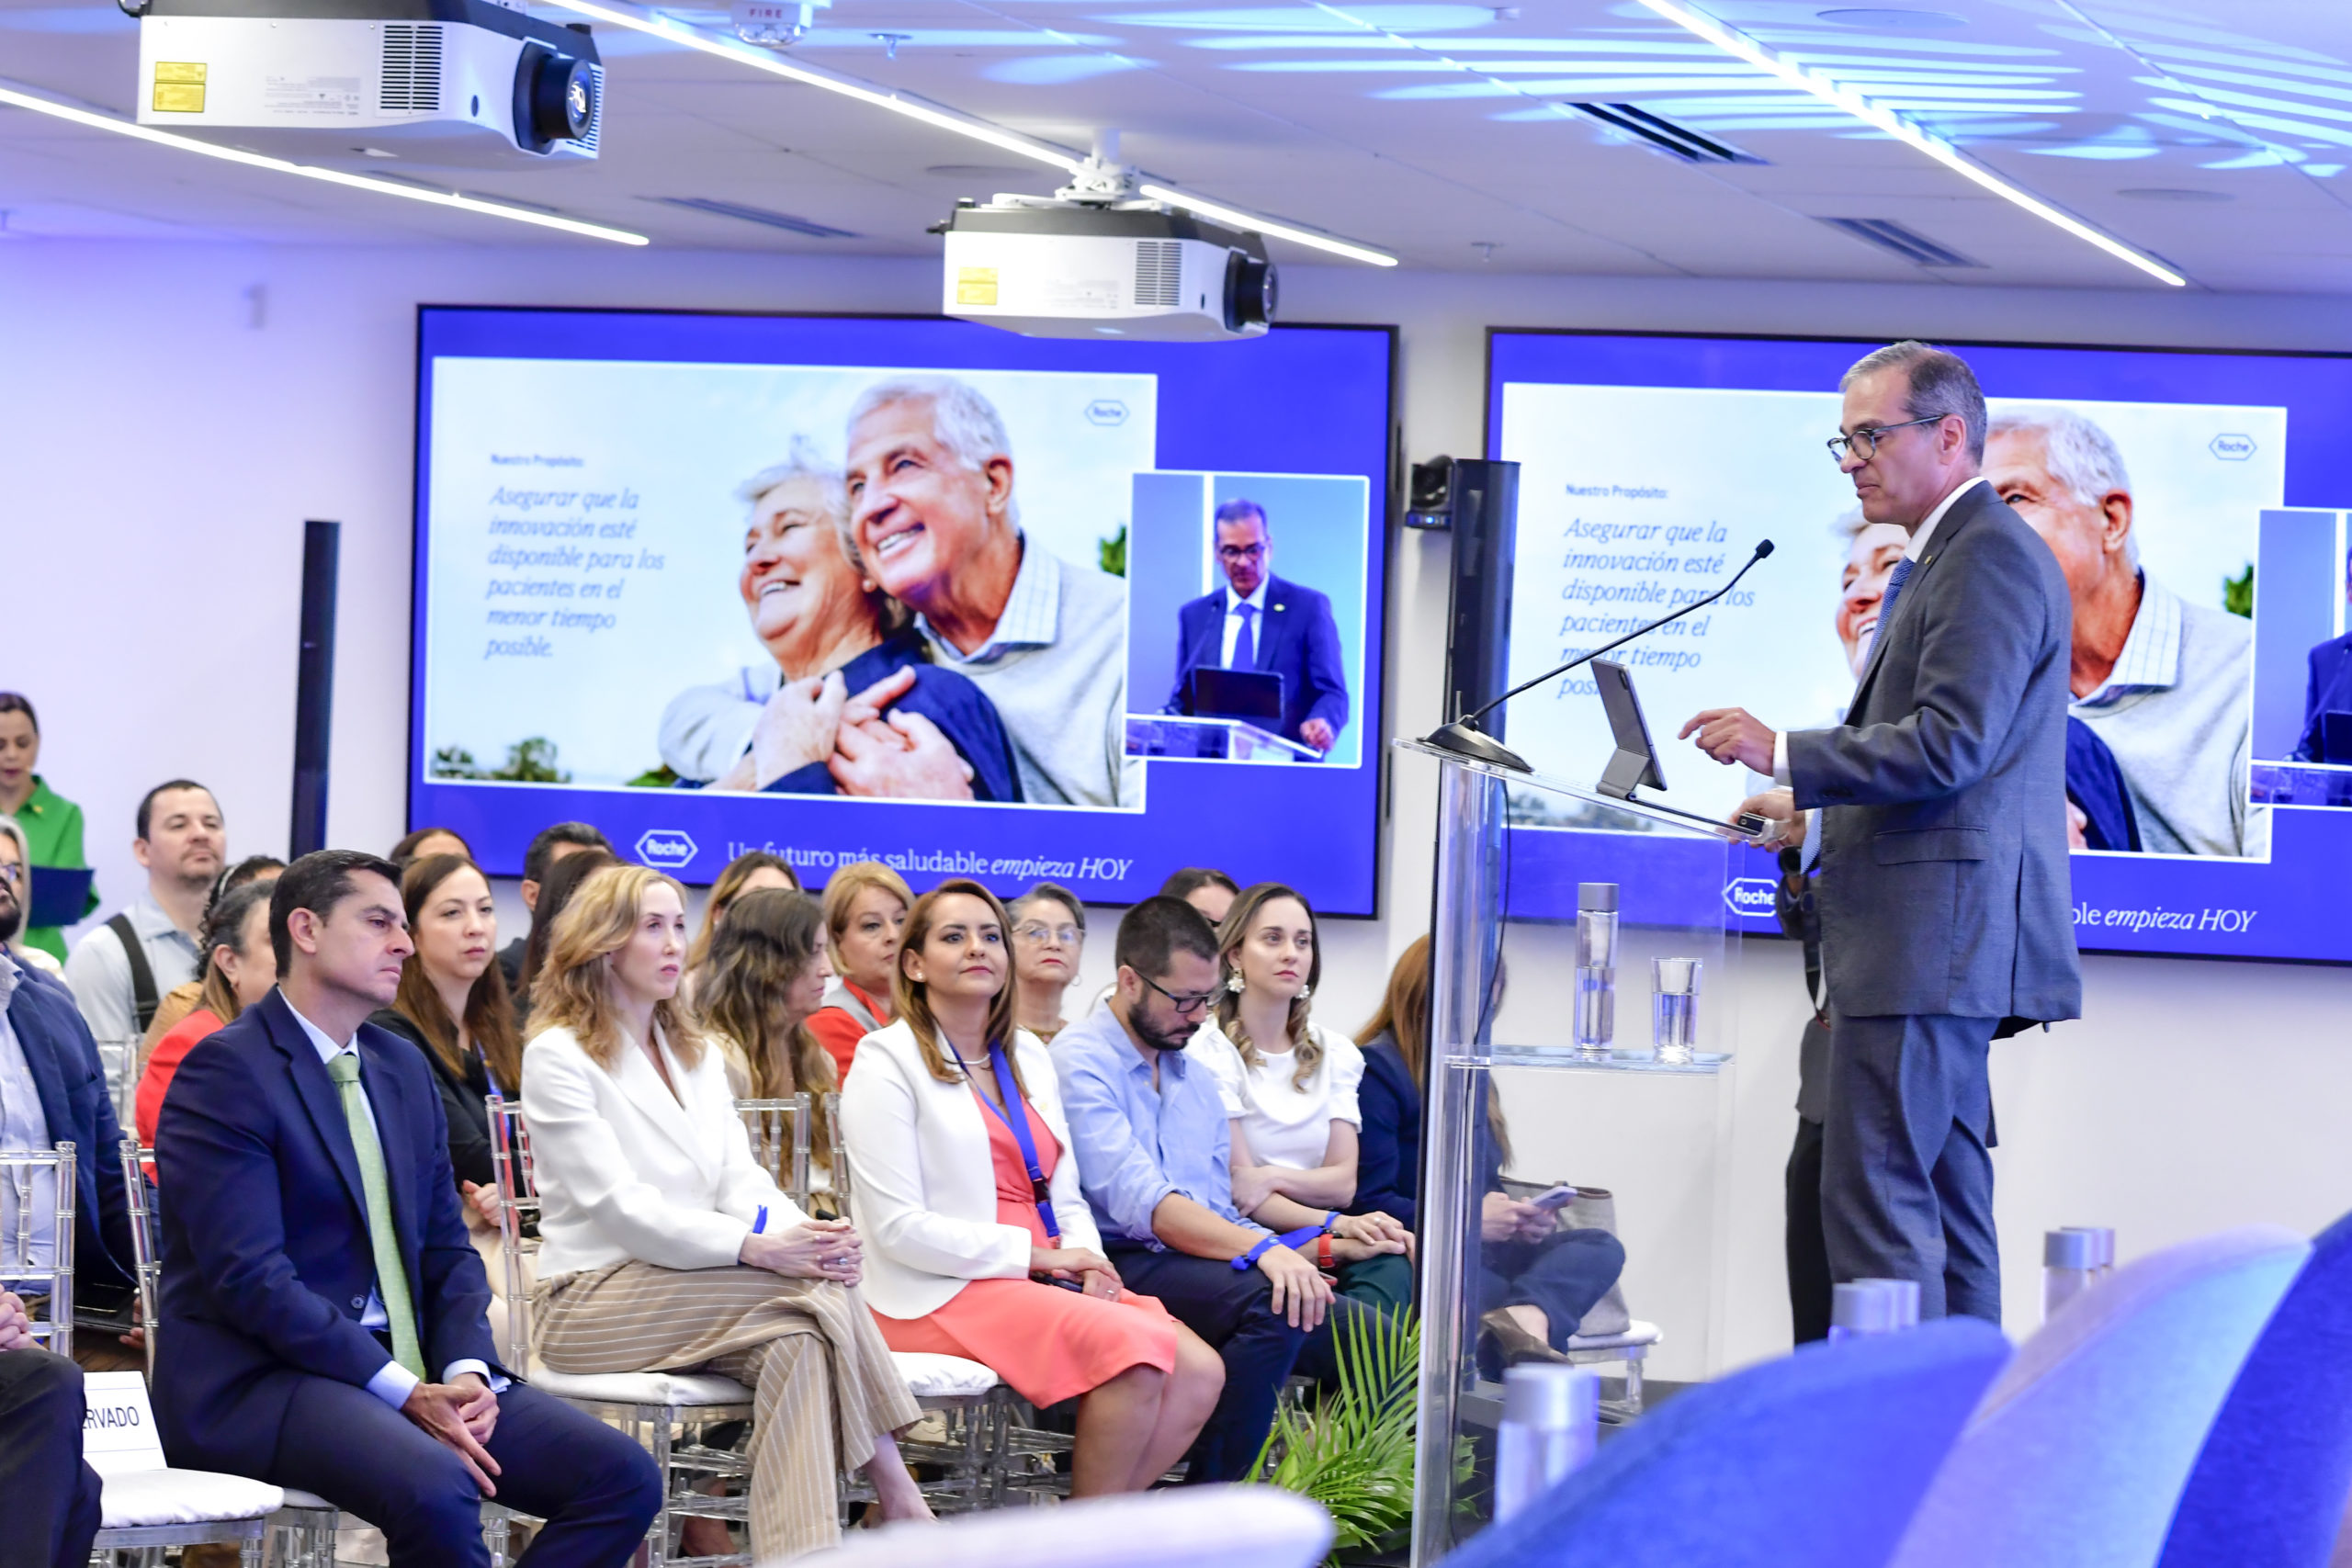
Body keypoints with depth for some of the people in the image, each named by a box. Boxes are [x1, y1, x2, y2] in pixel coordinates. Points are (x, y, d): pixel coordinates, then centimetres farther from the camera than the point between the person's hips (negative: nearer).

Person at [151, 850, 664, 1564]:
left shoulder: (404, 1069, 16)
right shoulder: (228, 1070, -9)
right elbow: (251, 1278, -17)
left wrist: (467, 1370, -5)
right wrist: (404, 1394, -21)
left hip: (410, 1370, 8)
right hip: (256, 1383, -8)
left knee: (623, 1476, -10)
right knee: (438, 1487, -36)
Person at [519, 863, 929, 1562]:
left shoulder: (694, 1054, 21)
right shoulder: (558, 1057, -5)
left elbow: (739, 1178, 8)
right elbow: (618, 1207, -16)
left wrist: (808, 1236, -16)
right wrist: (755, 1248, -28)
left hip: (688, 1287, 6)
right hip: (591, 1302, -6)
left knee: (797, 1338, -30)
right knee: (818, 1291, -27)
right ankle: (897, 1496, -27)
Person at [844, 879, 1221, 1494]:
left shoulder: (1029, 1055, 20)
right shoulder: (887, 1062, -2)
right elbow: (898, 1229, -10)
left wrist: (1089, 1265, -3)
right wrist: (1034, 1254, -12)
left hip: (1043, 1280, 7)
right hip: (940, 1295, -7)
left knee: (1199, 1373, -16)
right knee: (1136, 1350, -29)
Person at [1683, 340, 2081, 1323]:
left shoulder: (1990, 554, -11)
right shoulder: (1951, 557, 22)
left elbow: (1949, 745, -20)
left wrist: (1784, 754, -16)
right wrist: (1817, 813, 19)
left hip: (1932, 942, -11)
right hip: (1942, 947, 11)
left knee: (1876, 1205, -12)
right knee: (1943, 1209, 11)